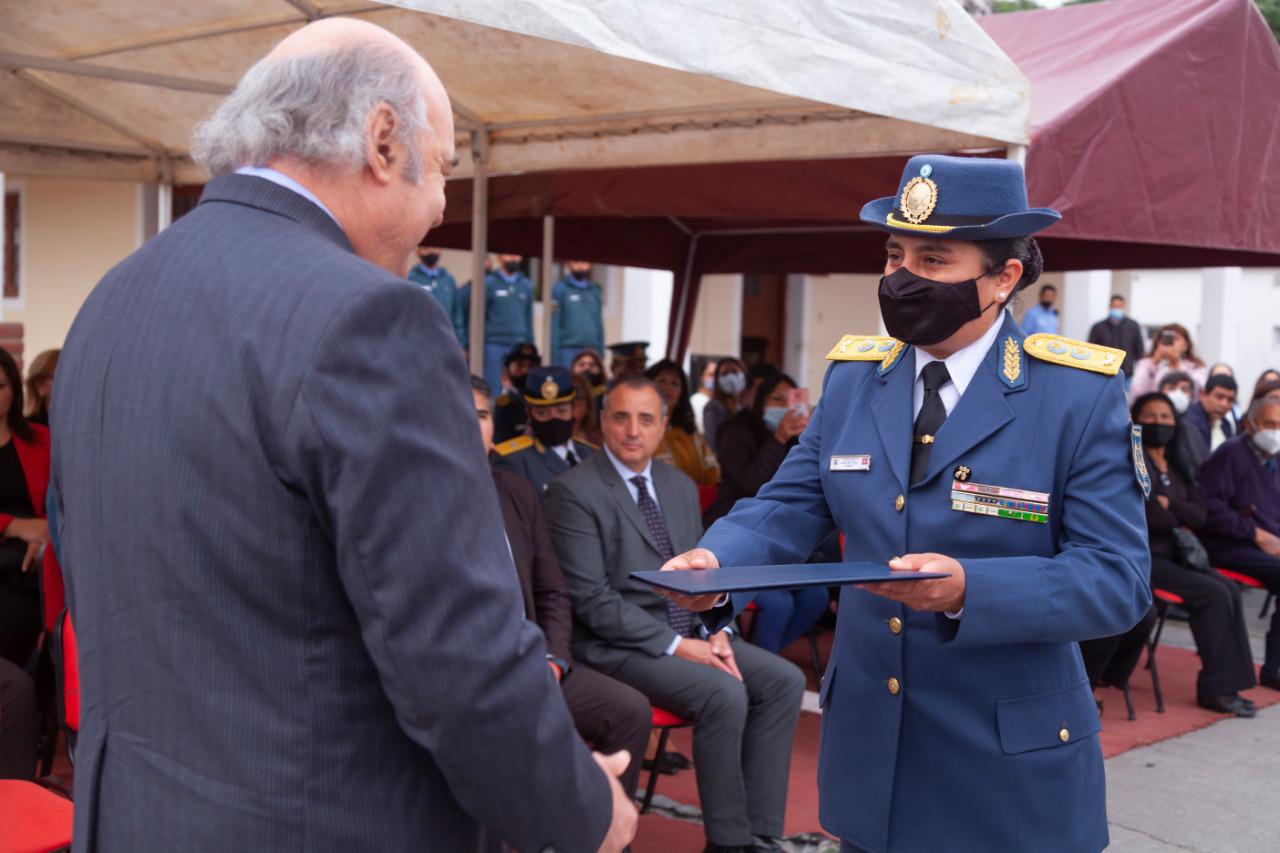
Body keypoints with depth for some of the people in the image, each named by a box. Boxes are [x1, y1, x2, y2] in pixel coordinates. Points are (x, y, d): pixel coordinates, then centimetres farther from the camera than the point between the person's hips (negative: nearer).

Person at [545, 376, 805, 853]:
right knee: (725, 694, -27)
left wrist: (715, 632, -4)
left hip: (690, 632, 8)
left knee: (784, 680, -9)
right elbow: (591, 600, -17)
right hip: (618, 643, -8)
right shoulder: (574, 492, -11)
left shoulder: (681, 486, 12)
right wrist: (675, 645, -20)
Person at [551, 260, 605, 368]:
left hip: (593, 351, 4)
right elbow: (554, 325, -4)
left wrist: (601, 351, 9)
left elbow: (600, 324, 16)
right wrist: (555, 355, -10)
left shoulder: (595, 290, 14)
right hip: (568, 350, -4)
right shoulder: (560, 288, 1)